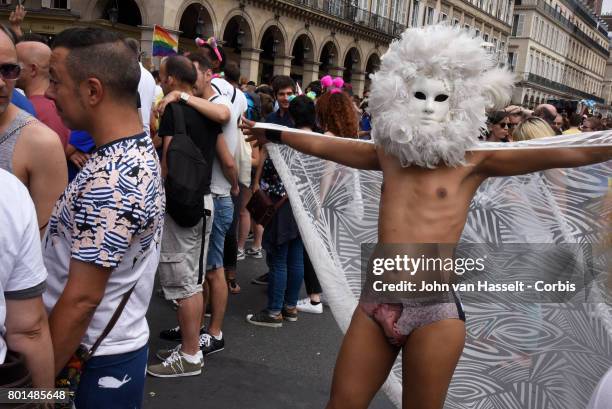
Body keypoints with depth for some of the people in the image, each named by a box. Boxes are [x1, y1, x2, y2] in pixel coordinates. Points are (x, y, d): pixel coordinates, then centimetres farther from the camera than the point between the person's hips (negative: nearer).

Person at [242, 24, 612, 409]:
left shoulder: (471, 162, -3)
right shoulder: (388, 154, 9)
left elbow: (559, 155, -10)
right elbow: (324, 145, 21)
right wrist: (273, 134, 31)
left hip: (434, 313, -4)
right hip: (376, 305, 4)